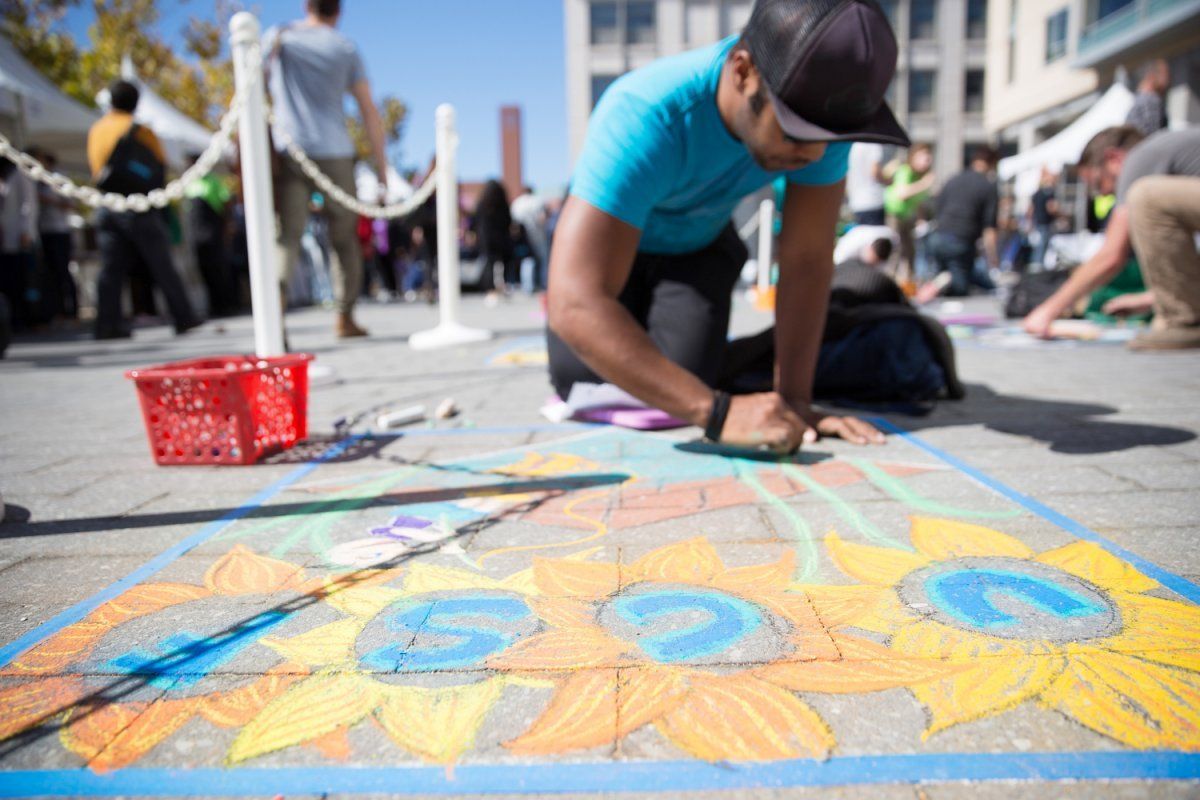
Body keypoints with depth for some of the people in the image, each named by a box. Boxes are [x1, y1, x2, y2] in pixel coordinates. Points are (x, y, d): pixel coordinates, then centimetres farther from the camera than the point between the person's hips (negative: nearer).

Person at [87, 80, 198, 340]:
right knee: (162, 266, 0)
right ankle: (183, 319, 2)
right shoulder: (139, 131, -5)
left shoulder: (95, 130, 12)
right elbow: (161, 164, 2)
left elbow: (96, 167, 18)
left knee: (111, 268, 3)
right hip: (138, 208, -5)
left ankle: (107, 324, 0)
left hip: (106, 208, 5)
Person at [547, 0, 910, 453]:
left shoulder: (821, 108, -28)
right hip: (609, 234, -2)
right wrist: (720, 412, -57)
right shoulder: (642, 115, -42)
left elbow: (806, 260, -23)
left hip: (698, 242, 3)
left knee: (685, 378, -15)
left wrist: (794, 399, -31)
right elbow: (577, 305, -50)